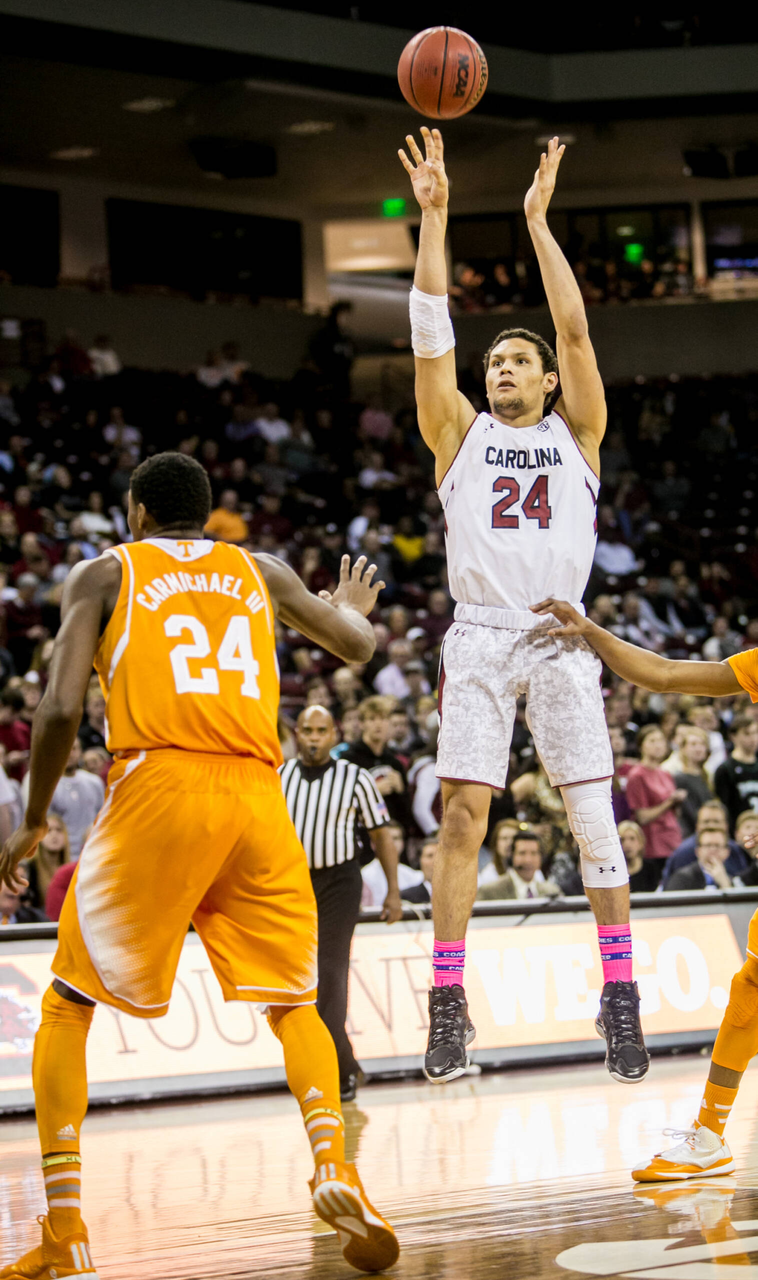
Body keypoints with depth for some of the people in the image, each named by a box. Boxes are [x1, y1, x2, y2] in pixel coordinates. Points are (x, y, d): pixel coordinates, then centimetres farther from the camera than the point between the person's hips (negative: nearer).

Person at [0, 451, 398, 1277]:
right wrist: (353, 608, 55)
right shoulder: (259, 573, 21)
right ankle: (333, 1164, -9)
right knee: (292, 1004, 18)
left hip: (157, 785, -3)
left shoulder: (104, 574, 12)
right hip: (256, 796, 3)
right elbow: (356, 646, 31)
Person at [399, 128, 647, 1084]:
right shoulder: (461, 434, 14)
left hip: (560, 637, 0)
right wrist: (433, 215, -2)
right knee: (463, 815, -7)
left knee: (593, 817, -3)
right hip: (478, 637, 0)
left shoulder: (575, 433, 13)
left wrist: (538, 220, 2)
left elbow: (574, 330, 2)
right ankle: (447, 1004, -6)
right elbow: (430, 333, 4)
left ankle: (619, 994, 2)